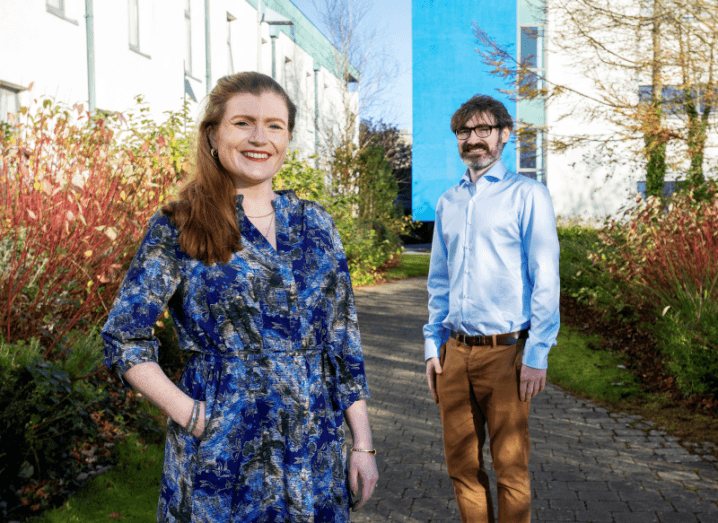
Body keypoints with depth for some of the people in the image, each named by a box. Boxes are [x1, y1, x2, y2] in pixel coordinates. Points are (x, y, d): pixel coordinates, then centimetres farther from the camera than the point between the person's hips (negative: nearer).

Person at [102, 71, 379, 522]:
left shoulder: (315, 222, 6)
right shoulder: (178, 229, -4)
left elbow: (344, 339, 7)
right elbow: (124, 338, -3)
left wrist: (363, 445, 5)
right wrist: (189, 414, -13)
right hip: (220, 459, -3)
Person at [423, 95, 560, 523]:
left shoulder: (528, 195, -3)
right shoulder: (447, 203, 13)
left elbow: (546, 282, -7)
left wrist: (537, 356, -11)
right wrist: (433, 346, 10)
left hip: (505, 352, -5)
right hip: (455, 352, 5)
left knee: (511, 469, 5)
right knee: (462, 464, 11)